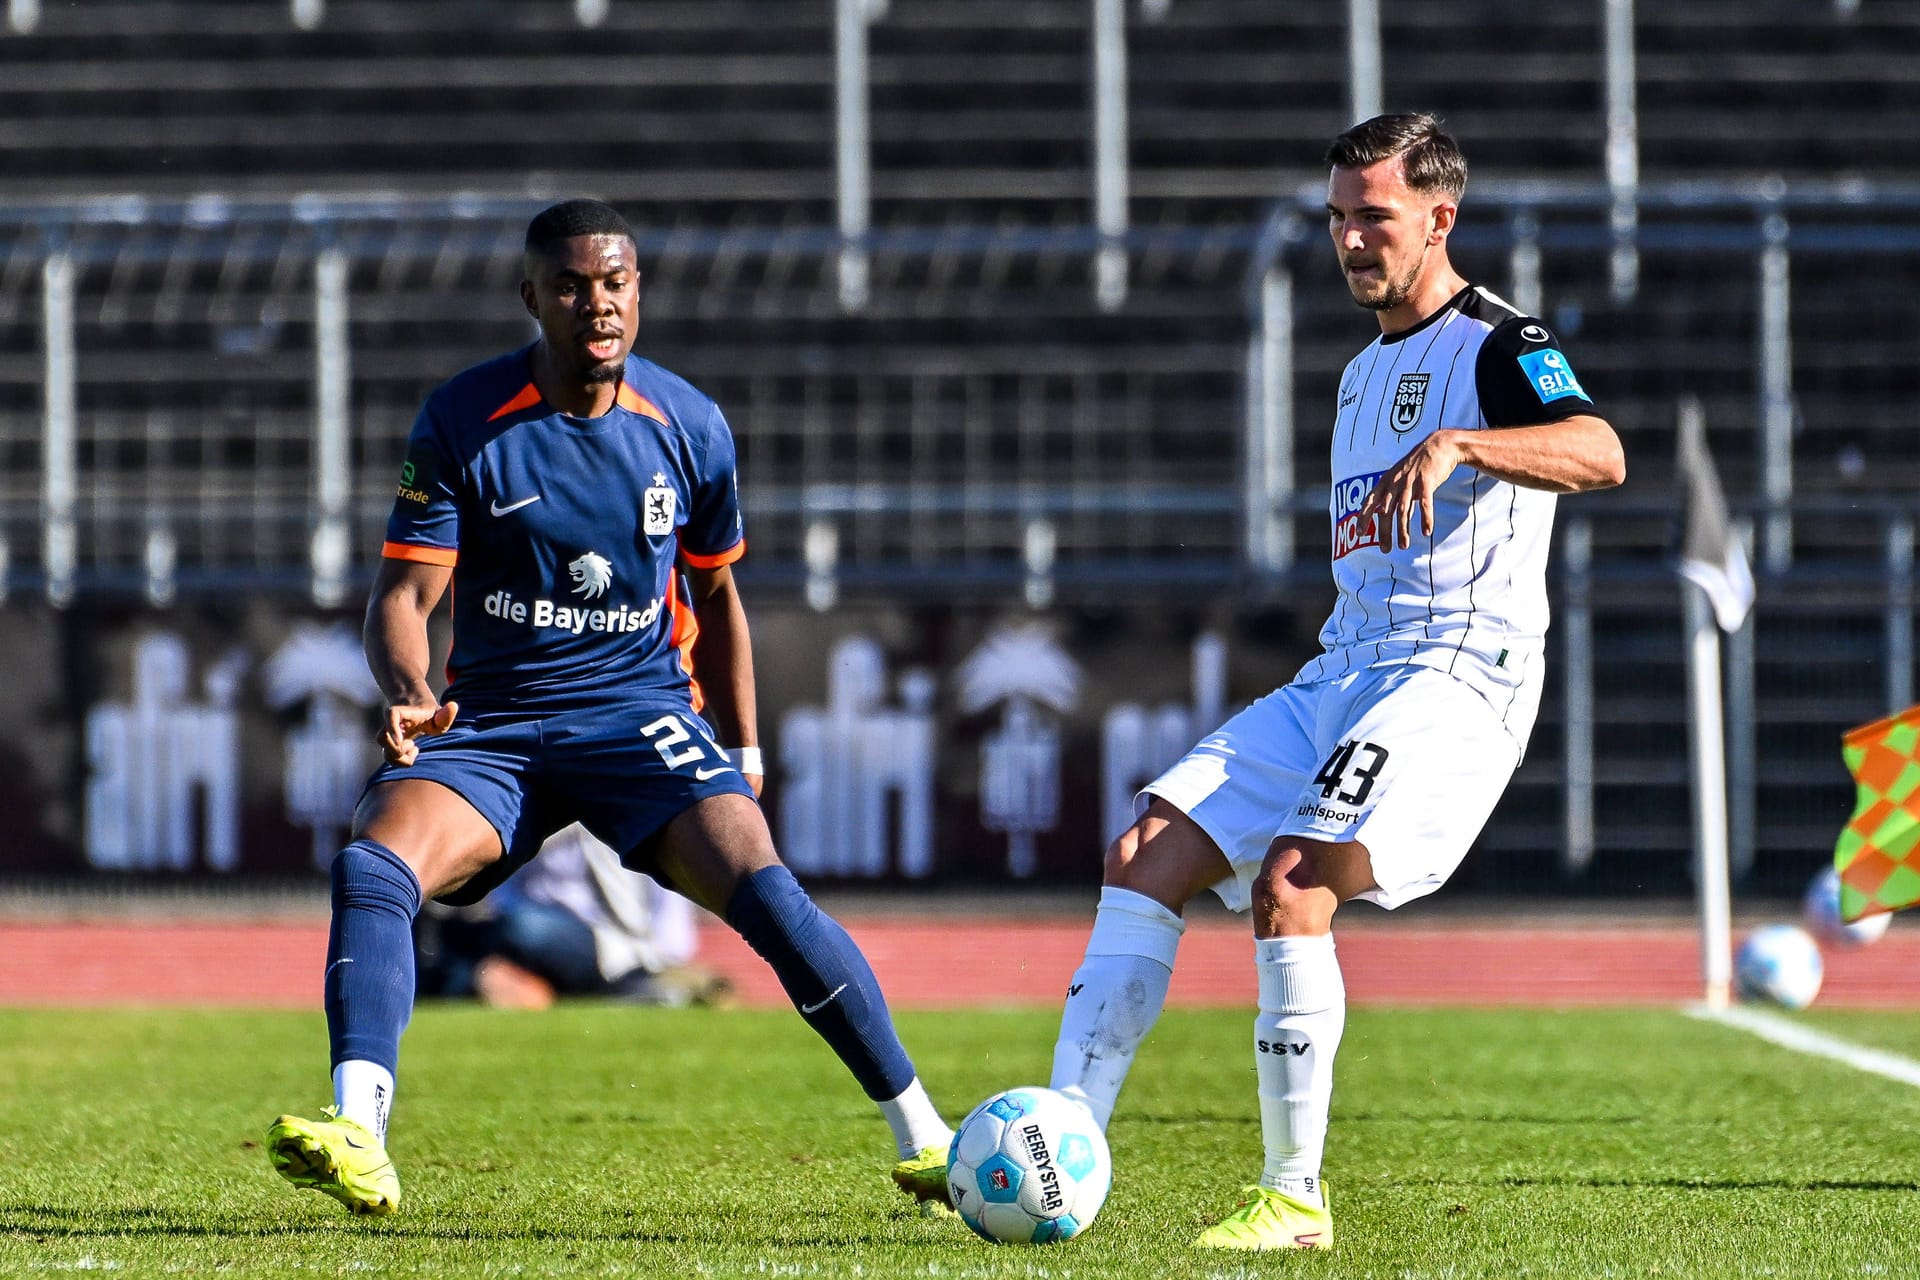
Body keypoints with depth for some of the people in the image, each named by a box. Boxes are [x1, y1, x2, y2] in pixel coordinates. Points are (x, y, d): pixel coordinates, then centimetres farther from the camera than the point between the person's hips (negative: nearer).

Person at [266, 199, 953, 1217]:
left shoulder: (690, 428, 1)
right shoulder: (461, 423, -5)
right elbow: (403, 596, -8)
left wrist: (743, 757, 17)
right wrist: (410, 693, -29)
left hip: (645, 713, 0)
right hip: (489, 727, 0)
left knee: (761, 888, -25)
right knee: (372, 865, -29)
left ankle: (922, 1137, -14)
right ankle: (357, 1139, -39)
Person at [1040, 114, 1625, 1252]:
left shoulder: (1500, 347, -4)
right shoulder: (1365, 372, 23)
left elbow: (1599, 454, -26)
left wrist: (1457, 443, -39)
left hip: (1460, 679, -9)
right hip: (1341, 678, 9)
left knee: (1289, 886, -26)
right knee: (1147, 854, -6)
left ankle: (1297, 1199, -18)